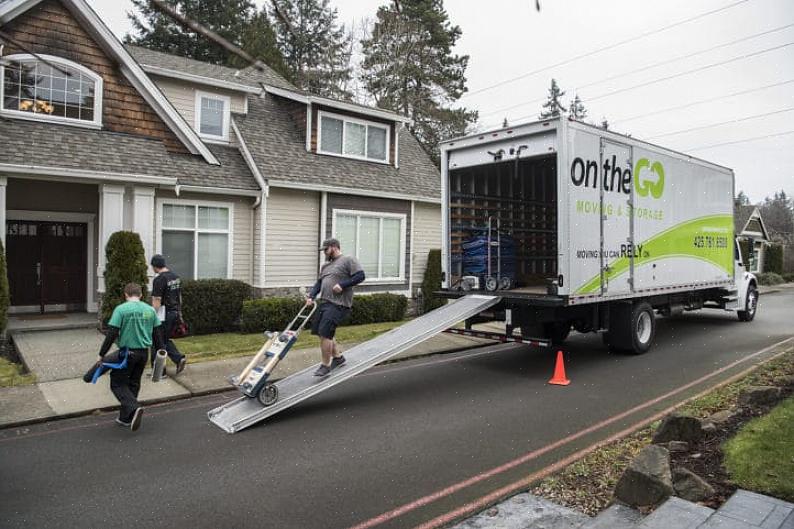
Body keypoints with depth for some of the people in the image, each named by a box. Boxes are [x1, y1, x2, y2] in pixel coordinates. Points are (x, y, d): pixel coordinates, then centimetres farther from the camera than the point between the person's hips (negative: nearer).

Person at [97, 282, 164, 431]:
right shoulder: (150, 310, 4)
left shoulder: (121, 309, -10)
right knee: (133, 384, 18)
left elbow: (112, 334, -13)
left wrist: (102, 355, -5)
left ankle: (134, 407, -15)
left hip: (127, 352, -5)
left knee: (117, 383, 7)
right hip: (144, 352, 5)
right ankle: (125, 418, 25)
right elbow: (156, 334, 8)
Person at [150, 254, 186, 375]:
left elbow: (157, 301, -19)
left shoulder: (159, 280, -16)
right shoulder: (176, 277, 9)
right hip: (175, 313, 8)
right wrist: (179, 312, 22)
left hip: (163, 315, -8)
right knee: (166, 340, 21)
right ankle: (179, 358, 6)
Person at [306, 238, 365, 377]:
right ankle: (338, 356, 28)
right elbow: (319, 283, 21)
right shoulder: (326, 265, 21)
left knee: (325, 334, -13)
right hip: (325, 303, 9)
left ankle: (325, 365, 1)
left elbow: (360, 276, -11)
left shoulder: (348, 260, -4)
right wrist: (311, 296, 6)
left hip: (338, 304, -9)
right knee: (321, 332, 11)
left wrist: (342, 285, -17)